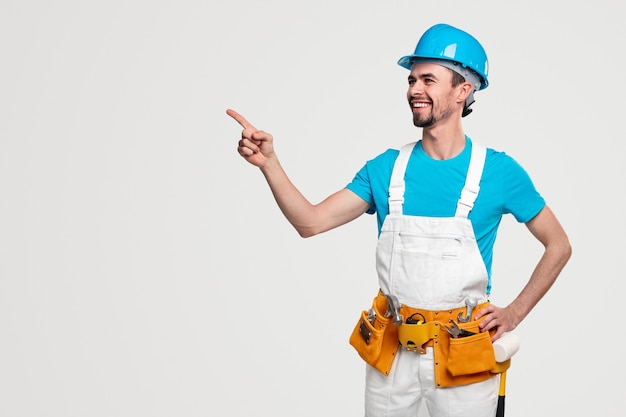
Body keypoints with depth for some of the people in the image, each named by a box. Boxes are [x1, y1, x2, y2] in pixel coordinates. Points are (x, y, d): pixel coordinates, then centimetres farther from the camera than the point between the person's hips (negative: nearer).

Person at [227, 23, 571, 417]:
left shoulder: (498, 171, -7)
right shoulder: (386, 168, -1)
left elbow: (559, 246, 2)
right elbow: (311, 222, -6)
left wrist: (515, 312, -4)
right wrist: (269, 162, -18)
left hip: (463, 357, -2)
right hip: (390, 353, 3)